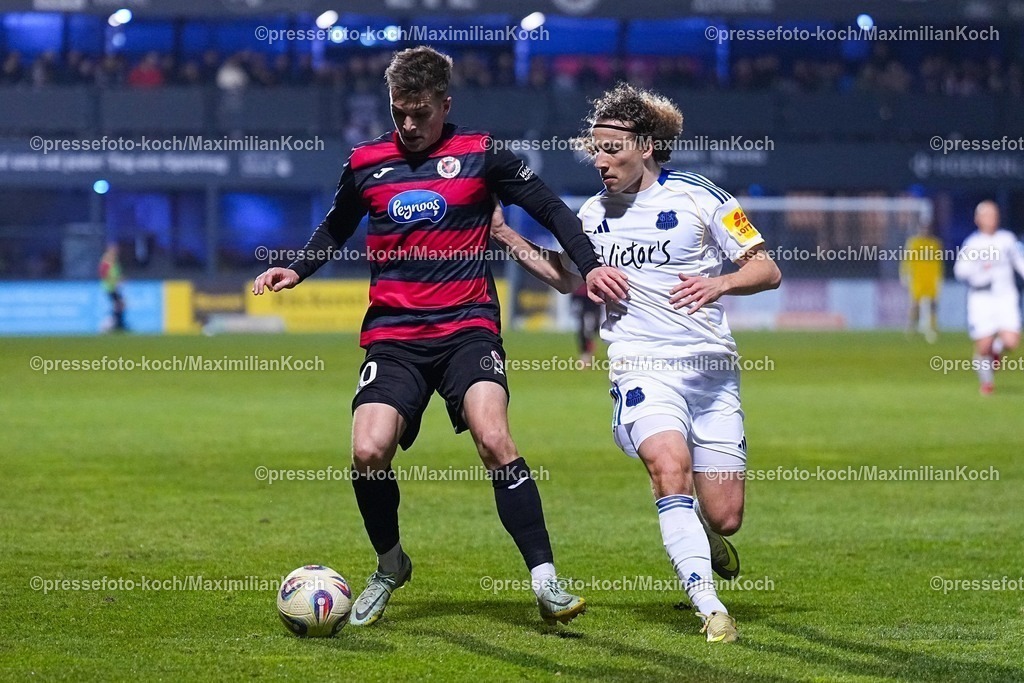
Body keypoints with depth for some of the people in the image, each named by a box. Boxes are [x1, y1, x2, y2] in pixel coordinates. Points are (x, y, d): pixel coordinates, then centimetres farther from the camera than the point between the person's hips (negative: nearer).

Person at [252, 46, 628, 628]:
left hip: (468, 327, -2)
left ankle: (546, 580, -20)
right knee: (369, 452, -16)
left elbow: (552, 209, 8)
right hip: (393, 335, 2)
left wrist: (590, 266, -4)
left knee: (493, 437, -25)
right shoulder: (366, 164, 10)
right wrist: (296, 271, 11)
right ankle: (390, 566, 12)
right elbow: (336, 229, 27)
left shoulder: (480, 155, 2)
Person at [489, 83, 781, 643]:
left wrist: (720, 283, -22)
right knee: (669, 466, -30)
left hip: (711, 371, -1)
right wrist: (508, 238, 18)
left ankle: (704, 539, 37)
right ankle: (708, 605, -29)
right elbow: (571, 278, 29)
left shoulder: (697, 197, -2)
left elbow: (767, 270, -2)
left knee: (724, 517, -3)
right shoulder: (594, 214, 10)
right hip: (643, 370, 1)